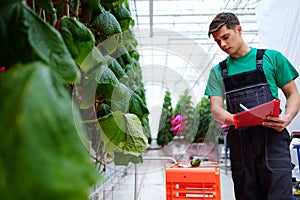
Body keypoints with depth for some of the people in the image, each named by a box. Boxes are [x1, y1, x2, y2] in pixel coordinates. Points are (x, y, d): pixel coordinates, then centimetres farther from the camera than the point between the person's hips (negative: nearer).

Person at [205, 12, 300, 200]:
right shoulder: (218, 72, 15)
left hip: (272, 137, -2)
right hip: (239, 141, 3)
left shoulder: (272, 58, 9)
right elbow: (216, 109, 5)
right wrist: (231, 118, -19)